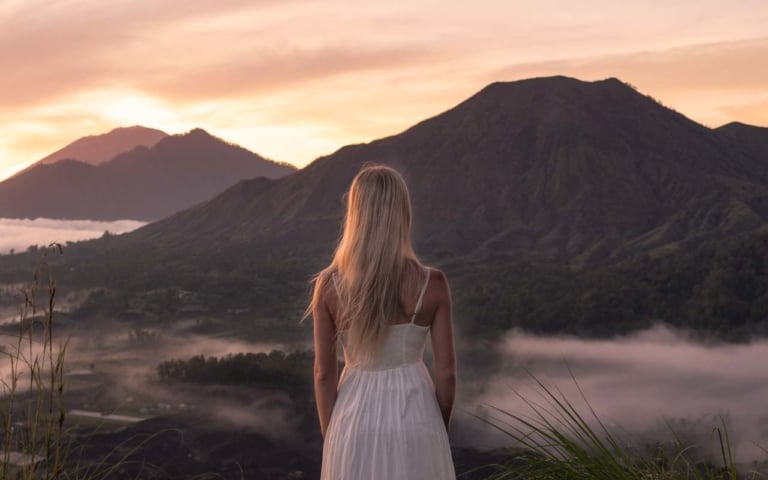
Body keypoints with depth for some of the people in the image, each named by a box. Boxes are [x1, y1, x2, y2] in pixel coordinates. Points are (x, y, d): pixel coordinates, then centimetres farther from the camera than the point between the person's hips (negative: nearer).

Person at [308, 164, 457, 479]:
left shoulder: (329, 285, -11)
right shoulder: (432, 284, -13)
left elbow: (323, 373, -6)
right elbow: (446, 371, -7)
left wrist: (329, 436, 7)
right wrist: (441, 427, 9)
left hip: (356, 420, 1)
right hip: (414, 418, -1)